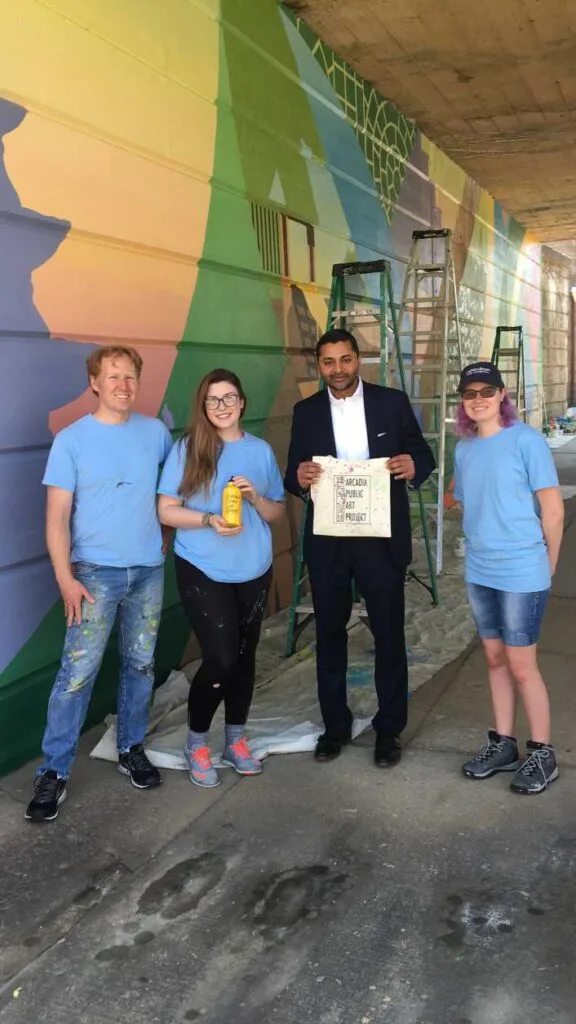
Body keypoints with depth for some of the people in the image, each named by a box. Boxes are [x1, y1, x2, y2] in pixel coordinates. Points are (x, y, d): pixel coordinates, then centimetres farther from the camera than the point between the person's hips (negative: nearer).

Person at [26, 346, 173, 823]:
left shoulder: (156, 431, 3)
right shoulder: (71, 439, -6)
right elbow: (57, 515, -8)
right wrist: (65, 577, -17)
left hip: (149, 569, 4)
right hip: (96, 571, -3)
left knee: (141, 664, 12)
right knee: (78, 671, -6)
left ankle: (132, 749, 30)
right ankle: (54, 772, 5)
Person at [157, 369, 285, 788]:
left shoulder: (261, 450, 4)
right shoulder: (187, 448, -5)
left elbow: (278, 513, 7)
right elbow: (166, 511, -7)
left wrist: (256, 498, -13)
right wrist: (208, 520, -22)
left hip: (254, 571, 4)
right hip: (203, 571, -4)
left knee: (244, 655, 12)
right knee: (221, 658, -9)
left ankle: (236, 739, 31)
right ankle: (197, 742, 15)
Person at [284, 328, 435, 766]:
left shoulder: (392, 402, 0)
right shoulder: (306, 412, 5)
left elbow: (423, 455, 3)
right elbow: (293, 478, 4)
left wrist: (414, 465, -20)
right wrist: (300, 478, -20)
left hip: (382, 538, -2)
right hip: (326, 541, 2)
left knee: (389, 634, 7)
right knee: (330, 633, 12)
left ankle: (390, 729, 22)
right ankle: (335, 725, 28)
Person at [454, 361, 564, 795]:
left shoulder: (526, 440, -12)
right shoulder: (464, 449, 6)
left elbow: (553, 510, -9)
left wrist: (546, 565, -1)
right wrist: (482, 551, 11)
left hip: (521, 574, -6)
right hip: (479, 573, 6)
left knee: (522, 666, 1)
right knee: (495, 659, 15)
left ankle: (543, 754, 18)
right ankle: (503, 743, 28)